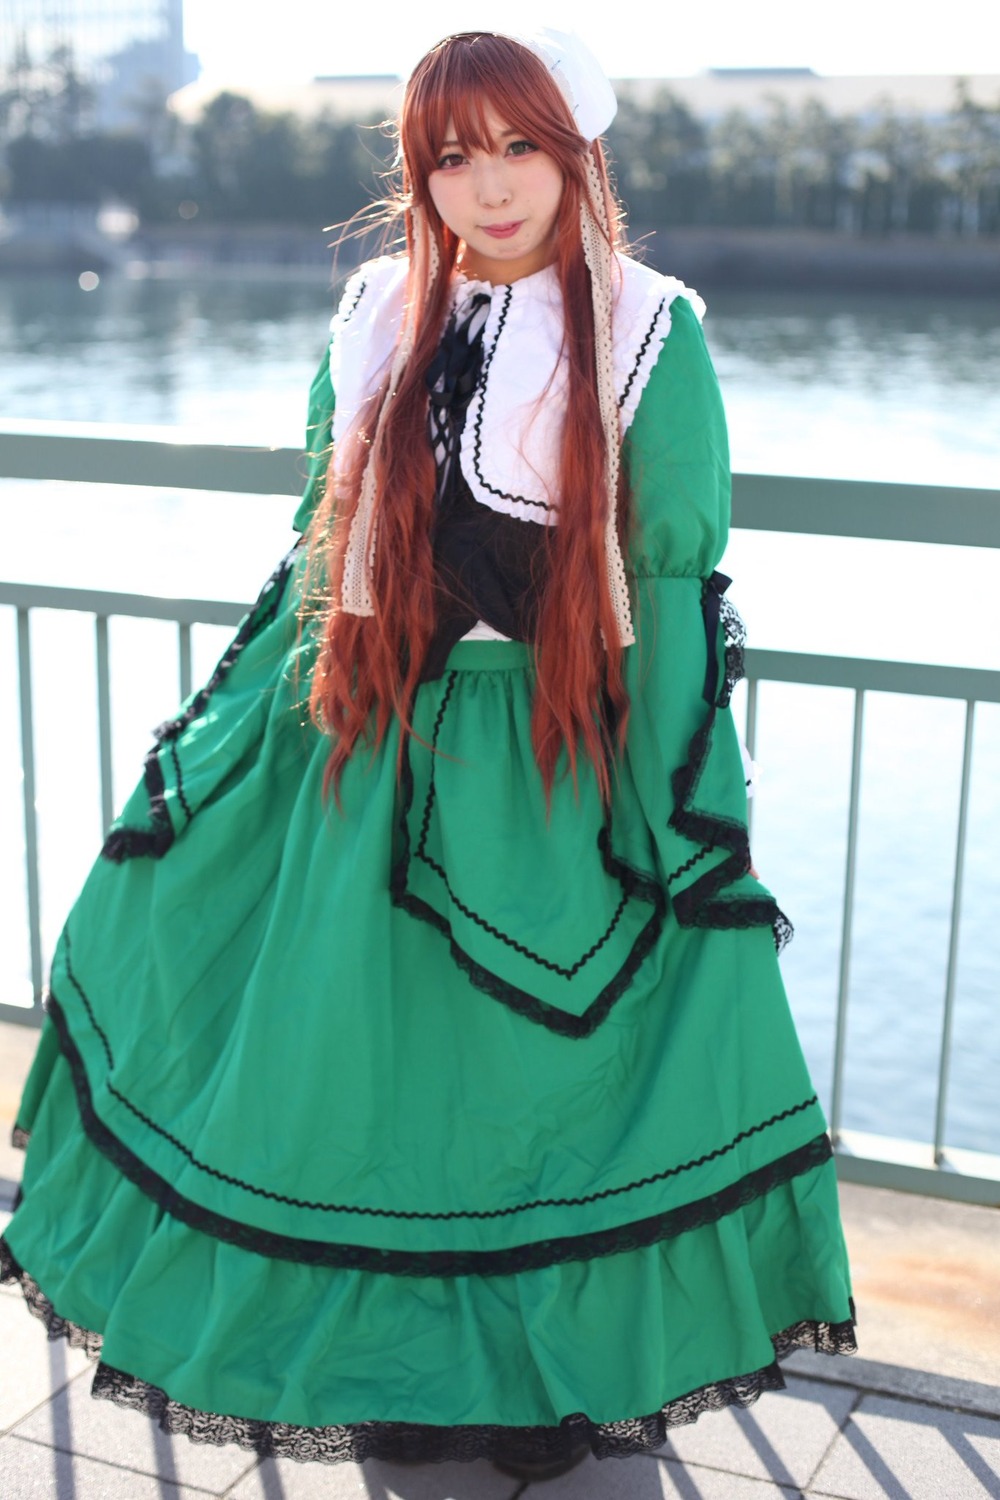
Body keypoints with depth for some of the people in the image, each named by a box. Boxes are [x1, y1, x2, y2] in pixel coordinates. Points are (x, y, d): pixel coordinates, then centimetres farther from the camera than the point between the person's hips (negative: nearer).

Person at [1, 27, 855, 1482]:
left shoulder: (650, 336, -7)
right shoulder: (376, 321, 4)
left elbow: (678, 589, -6)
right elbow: (323, 551, 12)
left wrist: (692, 820, -9)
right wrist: (219, 728, 14)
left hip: (564, 769, -3)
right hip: (373, 754, 4)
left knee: (545, 1063, 9)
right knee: (367, 1057, 13)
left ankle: (558, 1368, 33)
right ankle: (395, 1358, 37)